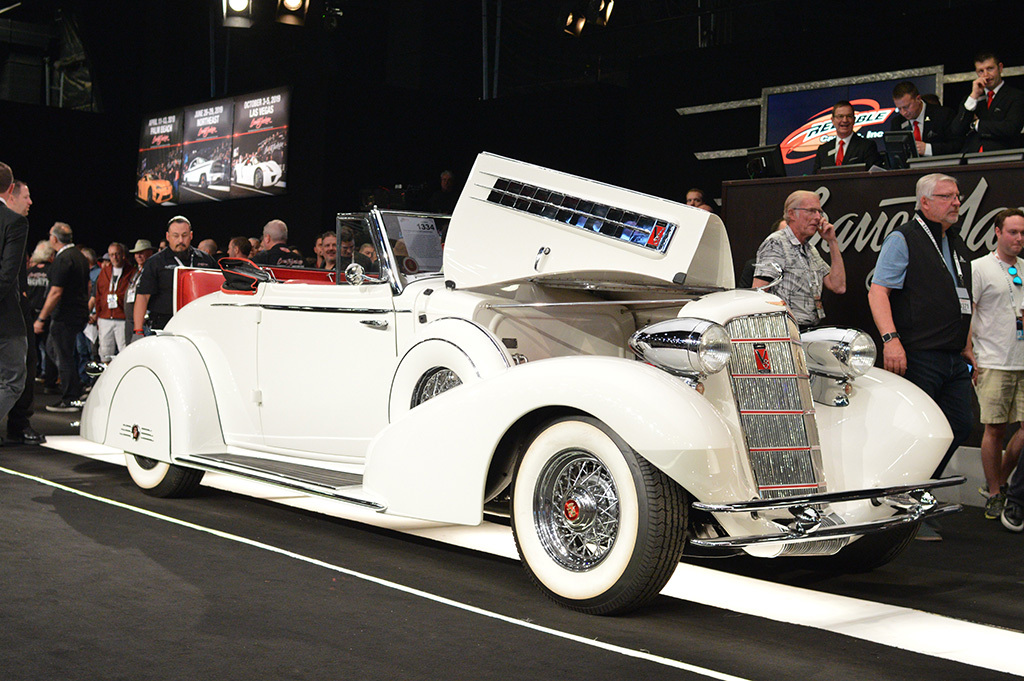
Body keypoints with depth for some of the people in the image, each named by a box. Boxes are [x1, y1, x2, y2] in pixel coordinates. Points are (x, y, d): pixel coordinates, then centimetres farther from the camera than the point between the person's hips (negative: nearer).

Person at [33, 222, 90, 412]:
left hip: (65, 316, -10)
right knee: (52, 346, 21)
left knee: (64, 356, -3)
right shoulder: (80, 256, 12)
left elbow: (56, 292, -22)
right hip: (80, 314, 10)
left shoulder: (63, 260, -18)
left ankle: (70, 400, 1)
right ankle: (76, 386, 20)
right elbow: (87, 286, 21)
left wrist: (41, 318, -18)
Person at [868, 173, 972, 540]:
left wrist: (969, 352, 22)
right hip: (918, 356, -8)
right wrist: (890, 339, -25)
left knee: (959, 425, 8)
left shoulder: (956, 245, 21)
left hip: (953, 358, 8)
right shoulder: (903, 239, -4)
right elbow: (877, 291, -13)